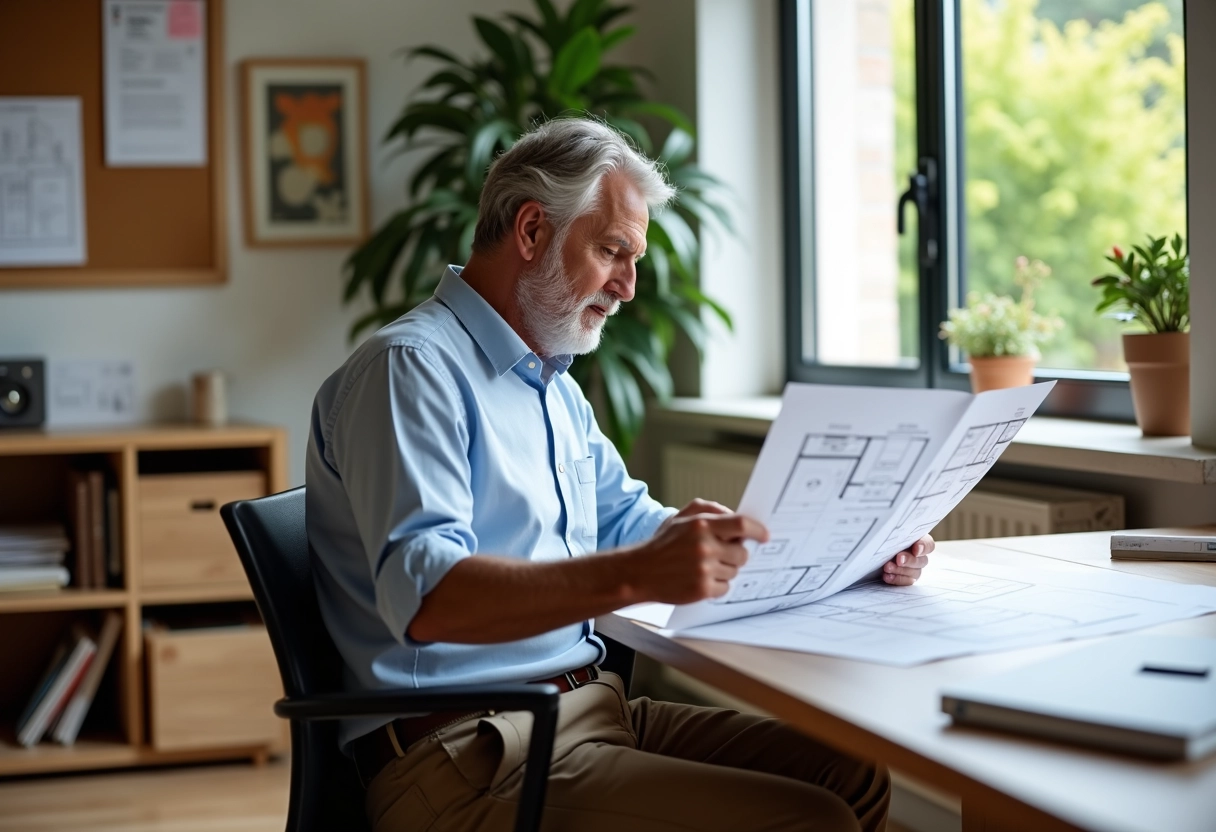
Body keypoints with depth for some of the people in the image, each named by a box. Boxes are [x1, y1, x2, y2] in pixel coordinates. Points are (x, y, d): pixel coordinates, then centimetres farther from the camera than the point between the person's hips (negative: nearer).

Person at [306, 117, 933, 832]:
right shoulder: (411, 368, -12)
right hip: (466, 752, -10)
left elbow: (631, 525, 25)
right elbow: (427, 597, -25)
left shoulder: (555, 385, 21)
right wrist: (636, 576, -39)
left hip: (587, 707, 10)